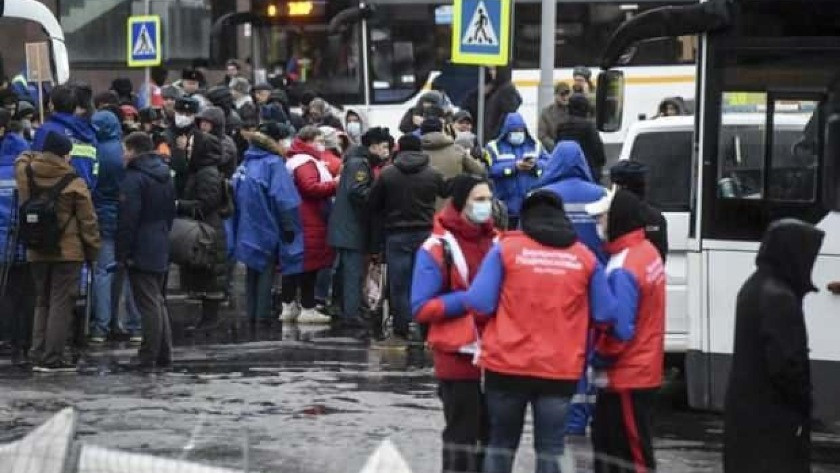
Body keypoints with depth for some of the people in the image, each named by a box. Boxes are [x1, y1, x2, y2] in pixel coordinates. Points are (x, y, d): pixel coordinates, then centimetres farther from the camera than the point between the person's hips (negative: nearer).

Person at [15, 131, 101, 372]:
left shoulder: (25, 174, 0)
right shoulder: (74, 183, -11)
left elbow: (23, 159, 27)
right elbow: (88, 220, -8)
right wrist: (93, 249, 1)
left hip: (36, 252, 5)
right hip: (68, 252, -5)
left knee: (42, 302, 16)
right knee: (61, 304, -2)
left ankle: (38, 355, 14)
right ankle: (52, 358, -5)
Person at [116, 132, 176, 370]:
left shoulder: (134, 178, -14)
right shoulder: (165, 176, 13)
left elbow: (127, 219, -18)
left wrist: (122, 253, -14)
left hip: (140, 252, -8)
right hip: (161, 250, 8)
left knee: (149, 304, -7)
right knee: (158, 302, 15)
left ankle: (148, 357, -5)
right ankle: (164, 355, 17)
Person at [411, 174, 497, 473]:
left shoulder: (497, 243, 10)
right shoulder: (438, 248, -10)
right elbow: (421, 308, -14)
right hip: (458, 358, -6)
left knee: (490, 434, 13)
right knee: (463, 435, -3)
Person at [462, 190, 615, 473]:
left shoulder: (506, 248, -4)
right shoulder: (585, 257, 2)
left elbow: (480, 303, -8)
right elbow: (605, 315, 4)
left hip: (508, 364, -1)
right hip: (561, 369, 1)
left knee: (501, 444, 14)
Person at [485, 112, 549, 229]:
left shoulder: (535, 145, 12)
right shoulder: (495, 147, 2)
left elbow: (548, 163, 4)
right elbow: (492, 169, -13)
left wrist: (535, 165, -15)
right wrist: (515, 166, -17)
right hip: (507, 203, -2)